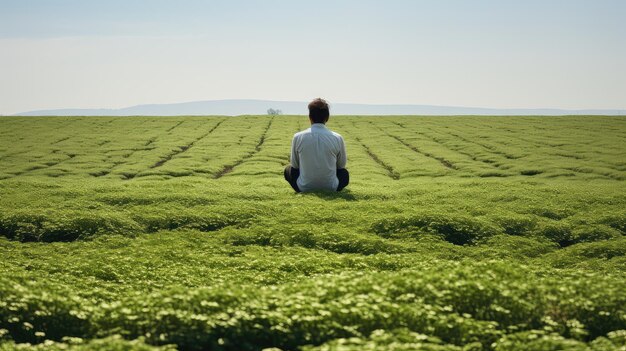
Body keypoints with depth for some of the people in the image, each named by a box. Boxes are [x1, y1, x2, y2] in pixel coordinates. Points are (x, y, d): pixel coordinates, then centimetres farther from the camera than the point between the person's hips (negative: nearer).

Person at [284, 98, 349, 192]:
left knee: (288, 169, 30)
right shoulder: (337, 138, -9)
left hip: (304, 188, -1)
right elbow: (341, 165, 7)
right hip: (331, 189, 1)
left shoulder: (298, 137, -9)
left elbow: (295, 165, 6)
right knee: (344, 173, 34)